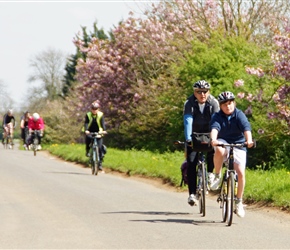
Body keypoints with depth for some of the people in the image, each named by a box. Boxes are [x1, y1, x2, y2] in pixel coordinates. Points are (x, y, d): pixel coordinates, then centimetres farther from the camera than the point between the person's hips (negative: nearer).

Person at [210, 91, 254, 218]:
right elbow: (214, 128, -25)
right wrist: (213, 139, -47)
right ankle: (217, 177, -17)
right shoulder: (217, 116, -6)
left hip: (238, 146, 0)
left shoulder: (239, 115, -7)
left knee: (241, 173, -14)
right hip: (223, 143, 0)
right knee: (219, 150, -38)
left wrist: (249, 140, -44)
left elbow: (246, 127, -24)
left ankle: (239, 201, 2)